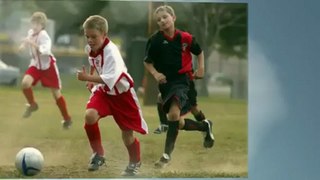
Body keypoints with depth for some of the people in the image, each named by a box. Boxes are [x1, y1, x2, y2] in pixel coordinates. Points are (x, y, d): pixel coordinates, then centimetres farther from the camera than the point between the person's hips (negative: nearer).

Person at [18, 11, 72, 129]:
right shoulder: (30, 32, -4)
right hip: (36, 64, 5)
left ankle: (67, 119, 19)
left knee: (56, 93, 2)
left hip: (48, 65, -5)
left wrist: (32, 44, -52)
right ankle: (32, 105, 7)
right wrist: (23, 45, -1)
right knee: (25, 83, -21)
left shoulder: (44, 36, -26)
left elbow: (45, 50, -44)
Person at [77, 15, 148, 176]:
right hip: (103, 90, 5)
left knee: (127, 132, 3)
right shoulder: (90, 48, -9)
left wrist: (88, 78, -51)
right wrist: (92, 80, 12)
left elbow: (109, 79, -44)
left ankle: (135, 163, 31)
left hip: (122, 92, -5)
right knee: (89, 116, -22)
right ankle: (98, 155, -4)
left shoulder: (111, 52, -32)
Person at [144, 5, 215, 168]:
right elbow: (147, 61, 4)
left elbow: (199, 52, 14)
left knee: (173, 113, -26)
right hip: (165, 82, 3)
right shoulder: (155, 40, -5)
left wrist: (201, 68, 3)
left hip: (182, 80, -3)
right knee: (178, 123, 7)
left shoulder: (185, 38, -5)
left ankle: (167, 154, -22)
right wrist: (155, 74, -13)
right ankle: (205, 126, 34)